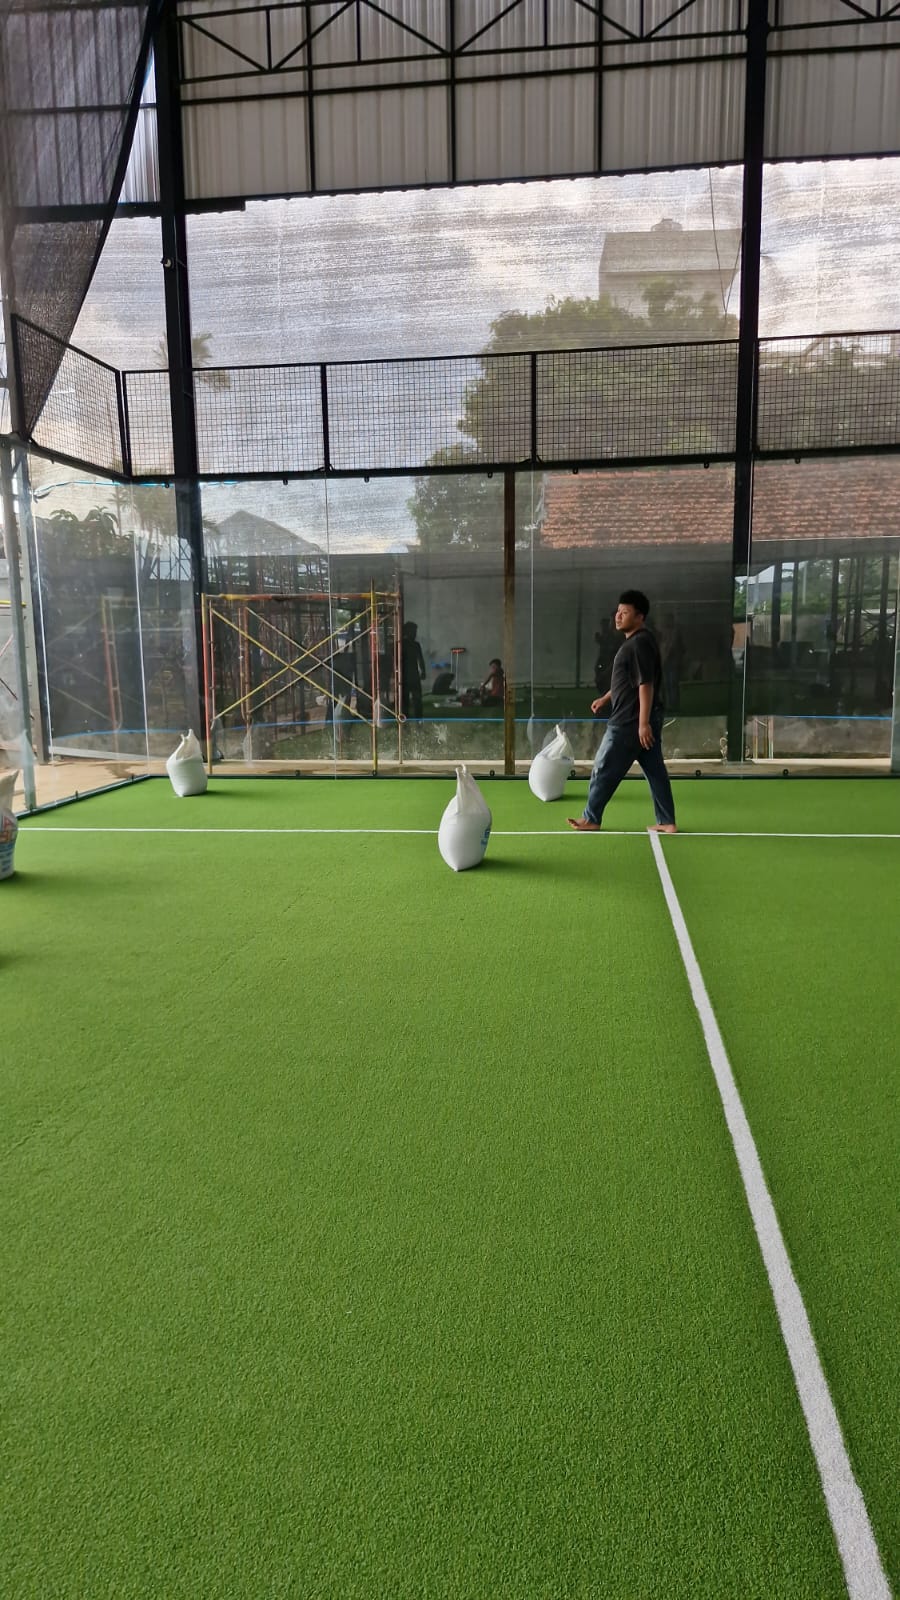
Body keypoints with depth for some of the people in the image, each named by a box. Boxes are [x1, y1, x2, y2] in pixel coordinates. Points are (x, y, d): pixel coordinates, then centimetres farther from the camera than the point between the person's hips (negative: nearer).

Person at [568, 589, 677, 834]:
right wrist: (605, 698, 25)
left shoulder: (639, 643, -18)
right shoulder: (636, 642, 15)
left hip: (630, 721, -10)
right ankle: (668, 822, 12)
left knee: (604, 768, 2)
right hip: (638, 719, 10)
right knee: (655, 769, 9)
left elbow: (645, 685, -23)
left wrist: (643, 723, -25)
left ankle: (591, 819, 13)